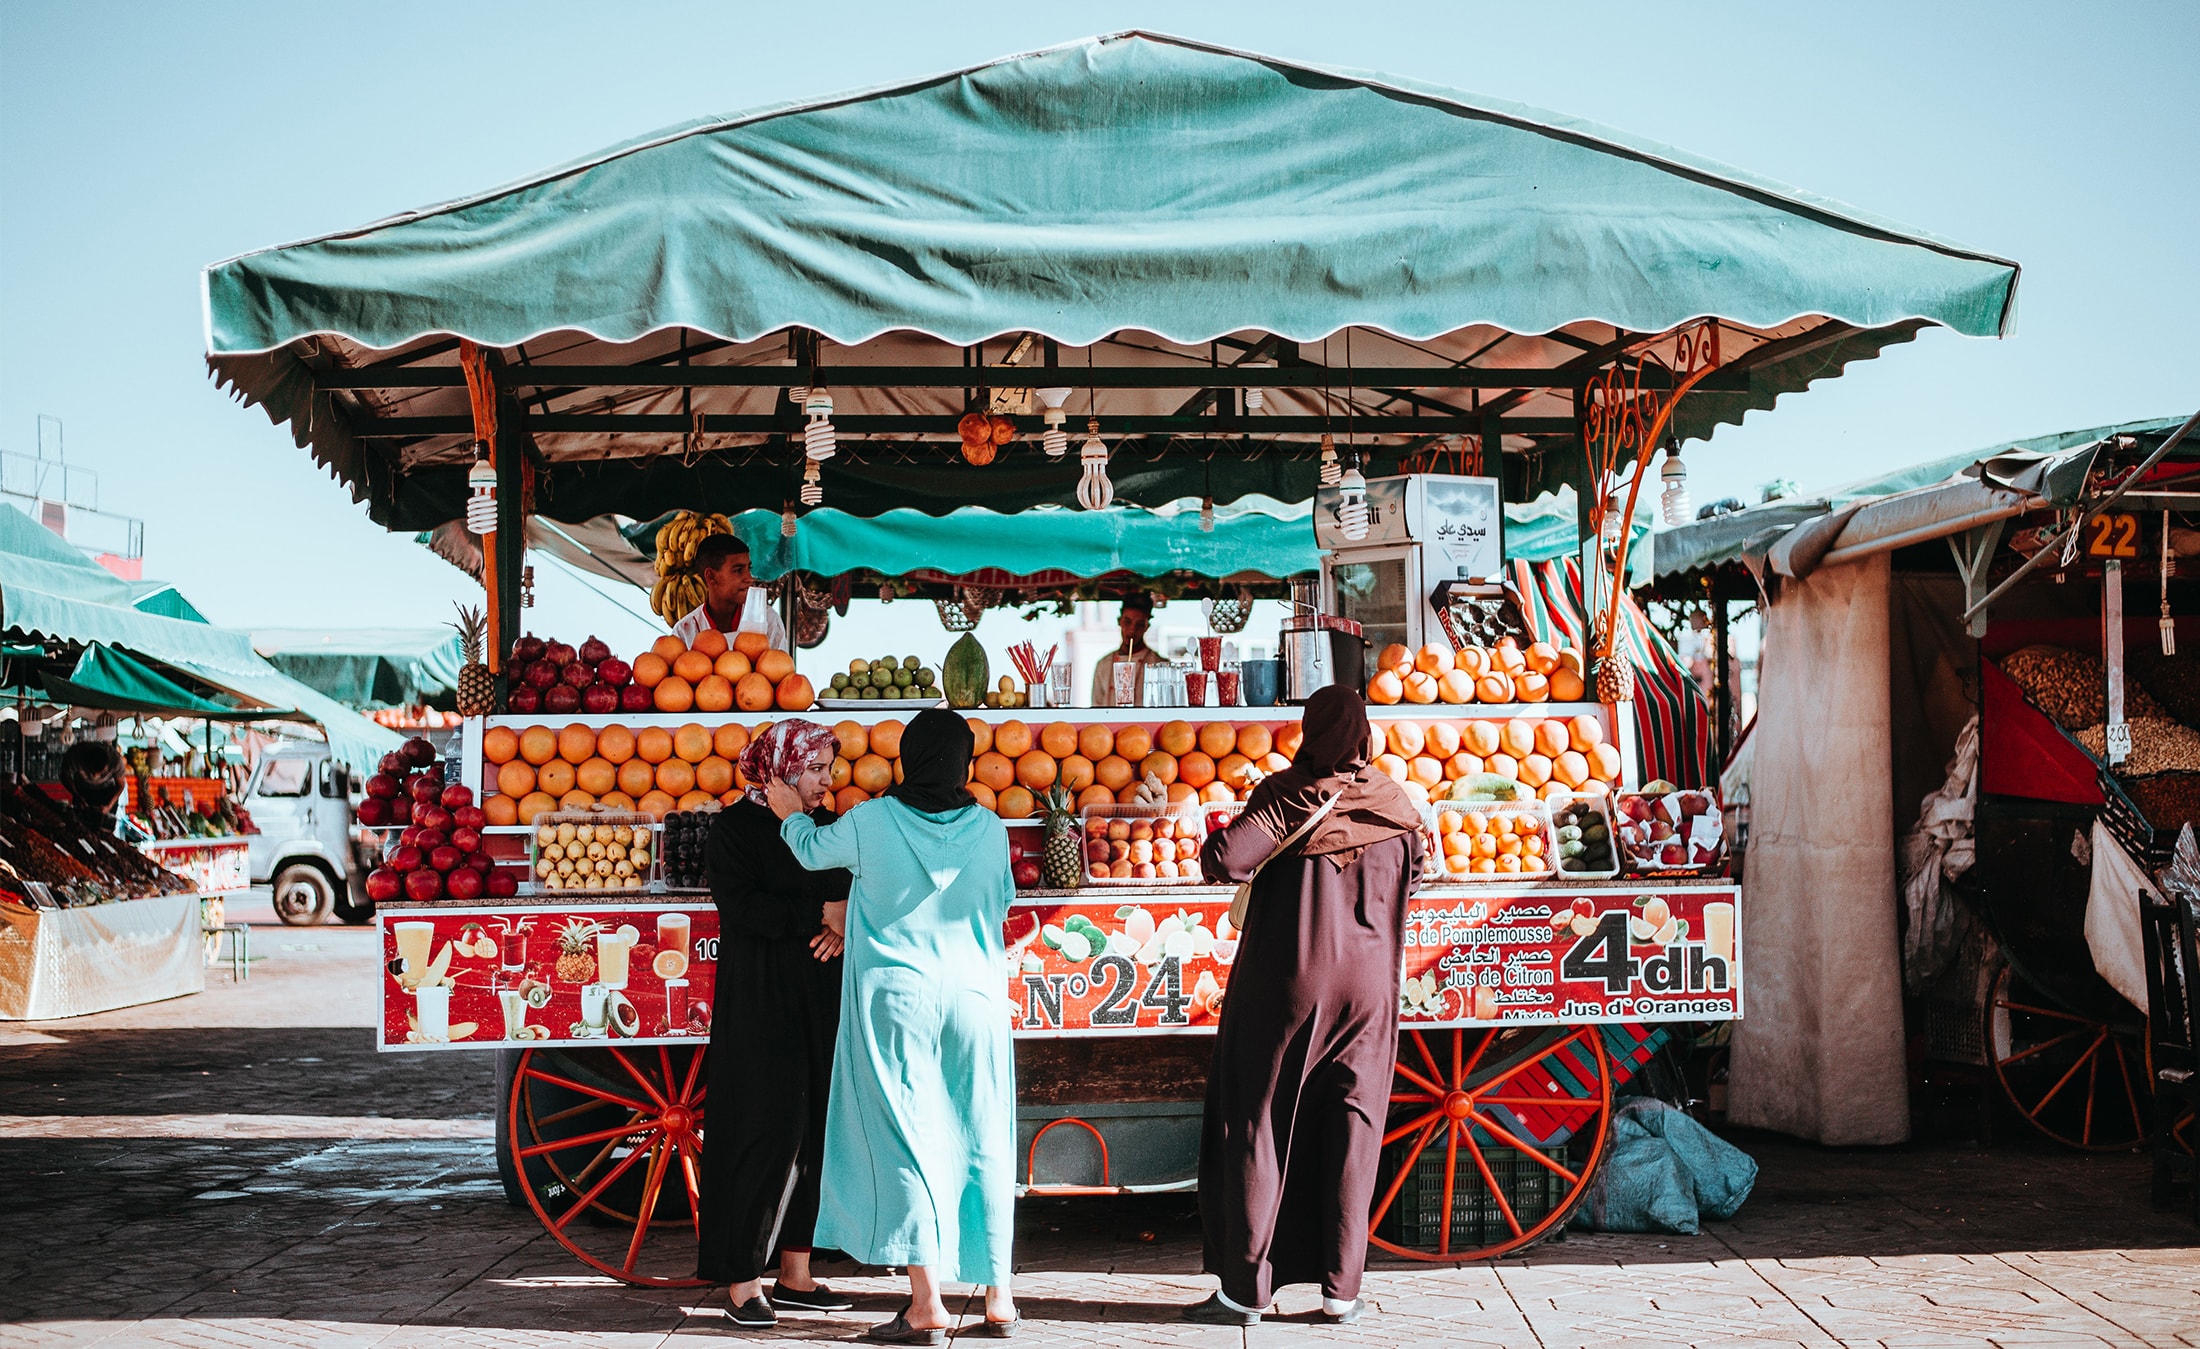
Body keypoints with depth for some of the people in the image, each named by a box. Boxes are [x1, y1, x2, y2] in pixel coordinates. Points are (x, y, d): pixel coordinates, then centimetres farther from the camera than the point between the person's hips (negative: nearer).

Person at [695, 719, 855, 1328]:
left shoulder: (828, 827, 12)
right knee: (766, 1132, -7)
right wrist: (820, 914, -14)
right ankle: (744, 1281, 1)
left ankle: (795, 1272, 15)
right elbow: (739, 906, -16)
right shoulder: (736, 827, -5)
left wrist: (845, 928, -8)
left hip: (821, 999, 6)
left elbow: (855, 895, 14)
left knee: (816, 1131, 5)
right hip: (759, 1003, -6)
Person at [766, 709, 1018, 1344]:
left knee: (904, 1141, 1)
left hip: (895, 999, -2)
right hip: (975, 998, 2)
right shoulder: (991, 830, -2)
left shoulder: (870, 823, -7)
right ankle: (997, 1297, 14)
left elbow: (812, 850, 12)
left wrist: (792, 814, 32)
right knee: (980, 1142, 9)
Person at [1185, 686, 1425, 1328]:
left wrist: (1215, 846, -1)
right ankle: (1340, 1289, 12)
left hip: (1287, 984, -3)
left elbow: (1225, 857, -22)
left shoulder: (1289, 795, -11)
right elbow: (1418, 872, 17)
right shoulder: (1395, 804, 2)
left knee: (1256, 1126, 6)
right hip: (1367, 988, 3)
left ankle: (1245, 1290, 8)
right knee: (1351, 1131, 10)